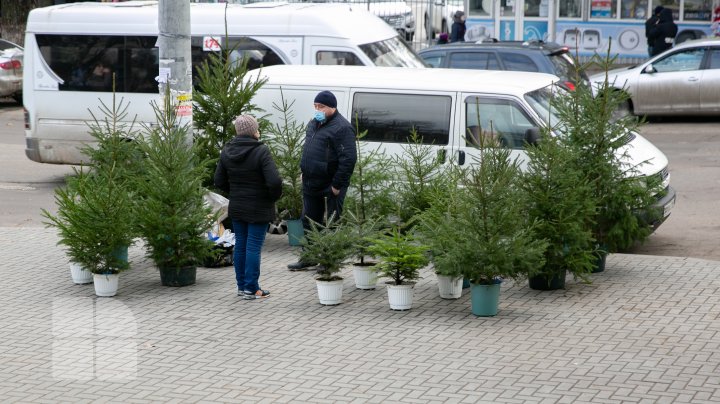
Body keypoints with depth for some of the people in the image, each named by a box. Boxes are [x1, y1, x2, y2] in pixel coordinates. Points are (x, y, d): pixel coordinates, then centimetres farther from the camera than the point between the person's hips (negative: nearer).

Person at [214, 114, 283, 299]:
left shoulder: (227, 152, 2)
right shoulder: (261, 152, -18)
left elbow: (219, 181, 7)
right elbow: (274, 181, -24)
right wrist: (274, 196, -5)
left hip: (236, 208, 6)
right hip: (258, 208, -6)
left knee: (240, 245, 14)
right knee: (254, 246, -1)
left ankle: (241, 286, 21)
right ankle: (251, 289, 4)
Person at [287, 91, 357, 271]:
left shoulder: (341, 128, -16)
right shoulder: (313, 124, 13)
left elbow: (348, 159, -22)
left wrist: (337, 185, -21)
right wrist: (305, 173, 19)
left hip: (329, 187, -9)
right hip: (311, 185, 9)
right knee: (309, 221, 17)